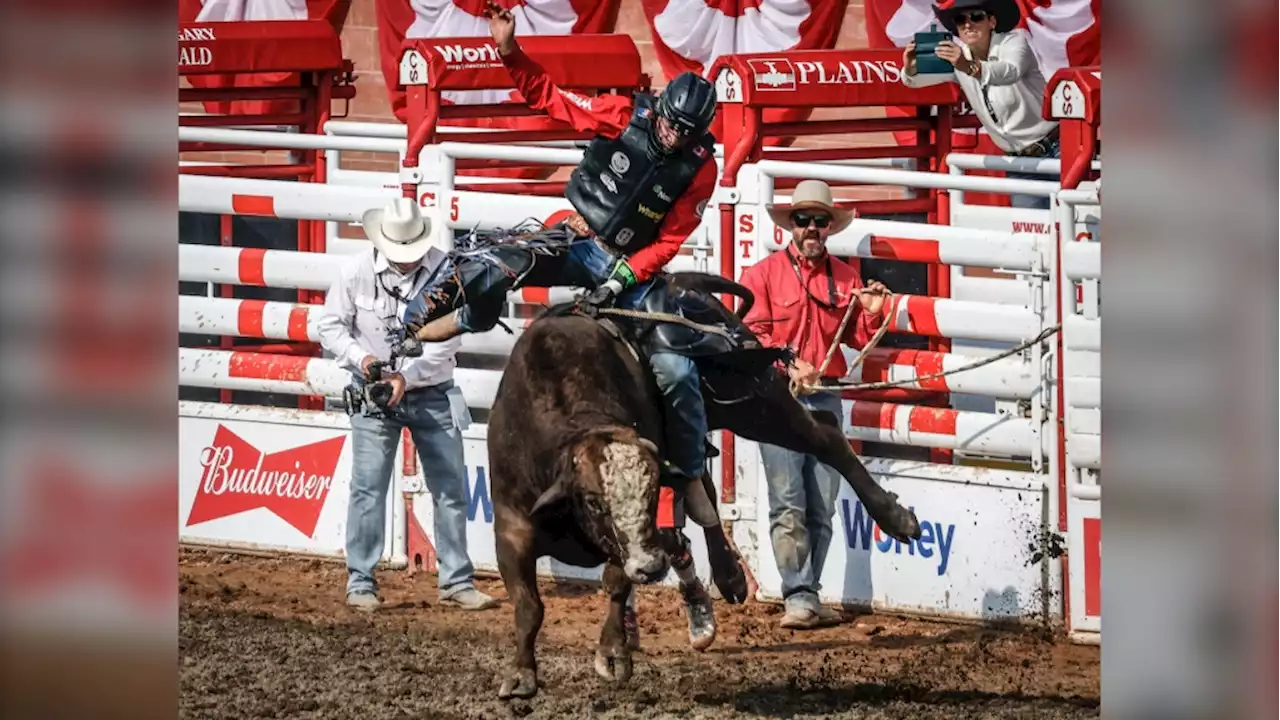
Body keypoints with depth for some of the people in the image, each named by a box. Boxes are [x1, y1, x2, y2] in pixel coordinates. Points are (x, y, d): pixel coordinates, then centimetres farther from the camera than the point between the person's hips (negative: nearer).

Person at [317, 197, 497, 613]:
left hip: (432, 394, 1)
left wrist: (407, 376, -26)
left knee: (451, 487, 6)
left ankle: (456, 582, 16)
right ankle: (360, 583, 4)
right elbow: (331, 325, -2)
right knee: (368, 487, -3)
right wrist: (360, 357, -20)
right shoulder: (358, 272, -11)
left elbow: (446, 340, -16)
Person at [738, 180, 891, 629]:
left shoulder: (845, 278, 12)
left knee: (822, 506, 5)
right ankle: (798, 597, -14)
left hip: (825, 397, 4)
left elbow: (858, 340, 16)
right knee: (788, 504, -11)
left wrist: (872, 314, -4)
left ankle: (809, 598, 10)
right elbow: (753, 332, -6)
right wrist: (787, 364, -19)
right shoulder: (765, 274, 1)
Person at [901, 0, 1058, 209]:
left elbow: (1010, 72, -36)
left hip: (1054, 150, -5)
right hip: (1019, 161, 5)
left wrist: (970, 67, -56)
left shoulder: (1014, 41, -14)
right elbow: (917, 79, -10)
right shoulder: (956, 55, 2)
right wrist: (910, 69, -36)